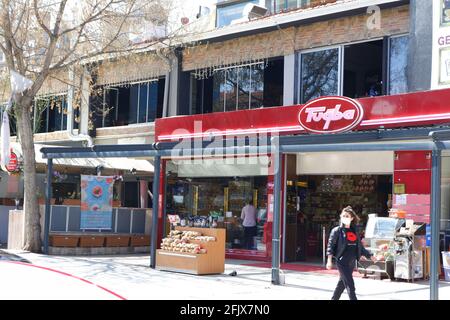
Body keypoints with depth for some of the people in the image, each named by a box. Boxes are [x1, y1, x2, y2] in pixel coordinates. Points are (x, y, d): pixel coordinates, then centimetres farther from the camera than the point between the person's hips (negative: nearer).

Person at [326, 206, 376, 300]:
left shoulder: (354, 231, 12)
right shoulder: (337, 230, -4)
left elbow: (360, 246, 19)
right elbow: (330, 245, -7)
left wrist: (370, 256, 14)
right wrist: (329, 261, -16)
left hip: (351, 263, 6)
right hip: (342, 261, -6)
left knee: (342, 284, 15)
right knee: (350, 285, -11)